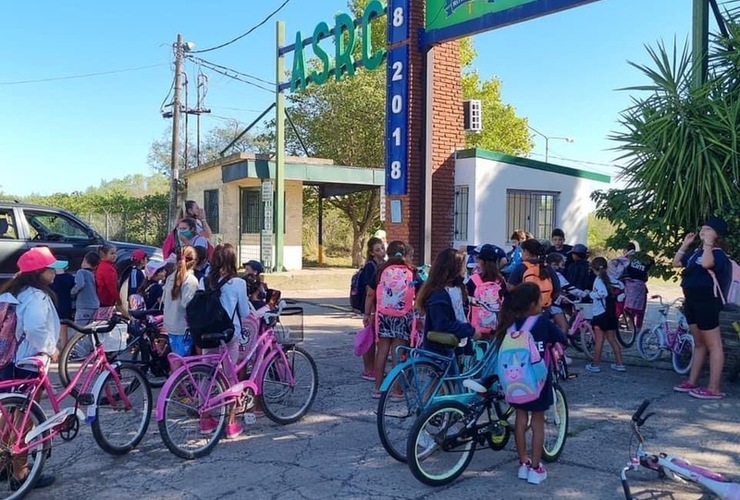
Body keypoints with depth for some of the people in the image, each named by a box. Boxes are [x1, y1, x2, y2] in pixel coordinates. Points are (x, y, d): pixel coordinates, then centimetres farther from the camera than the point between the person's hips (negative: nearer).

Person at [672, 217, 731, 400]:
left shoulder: (717, 253, -12)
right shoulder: (697, 251, 14)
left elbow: (706, 263, -34)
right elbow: (676, 263, 19)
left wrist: (708, 243, -22)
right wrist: (685, 244, 13)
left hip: (707, 302, -9)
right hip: (692, 301, 9)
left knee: (713, 345, -4)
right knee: (699, 344, 16)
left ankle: (714, 389, -2)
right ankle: (692, 382, 23)